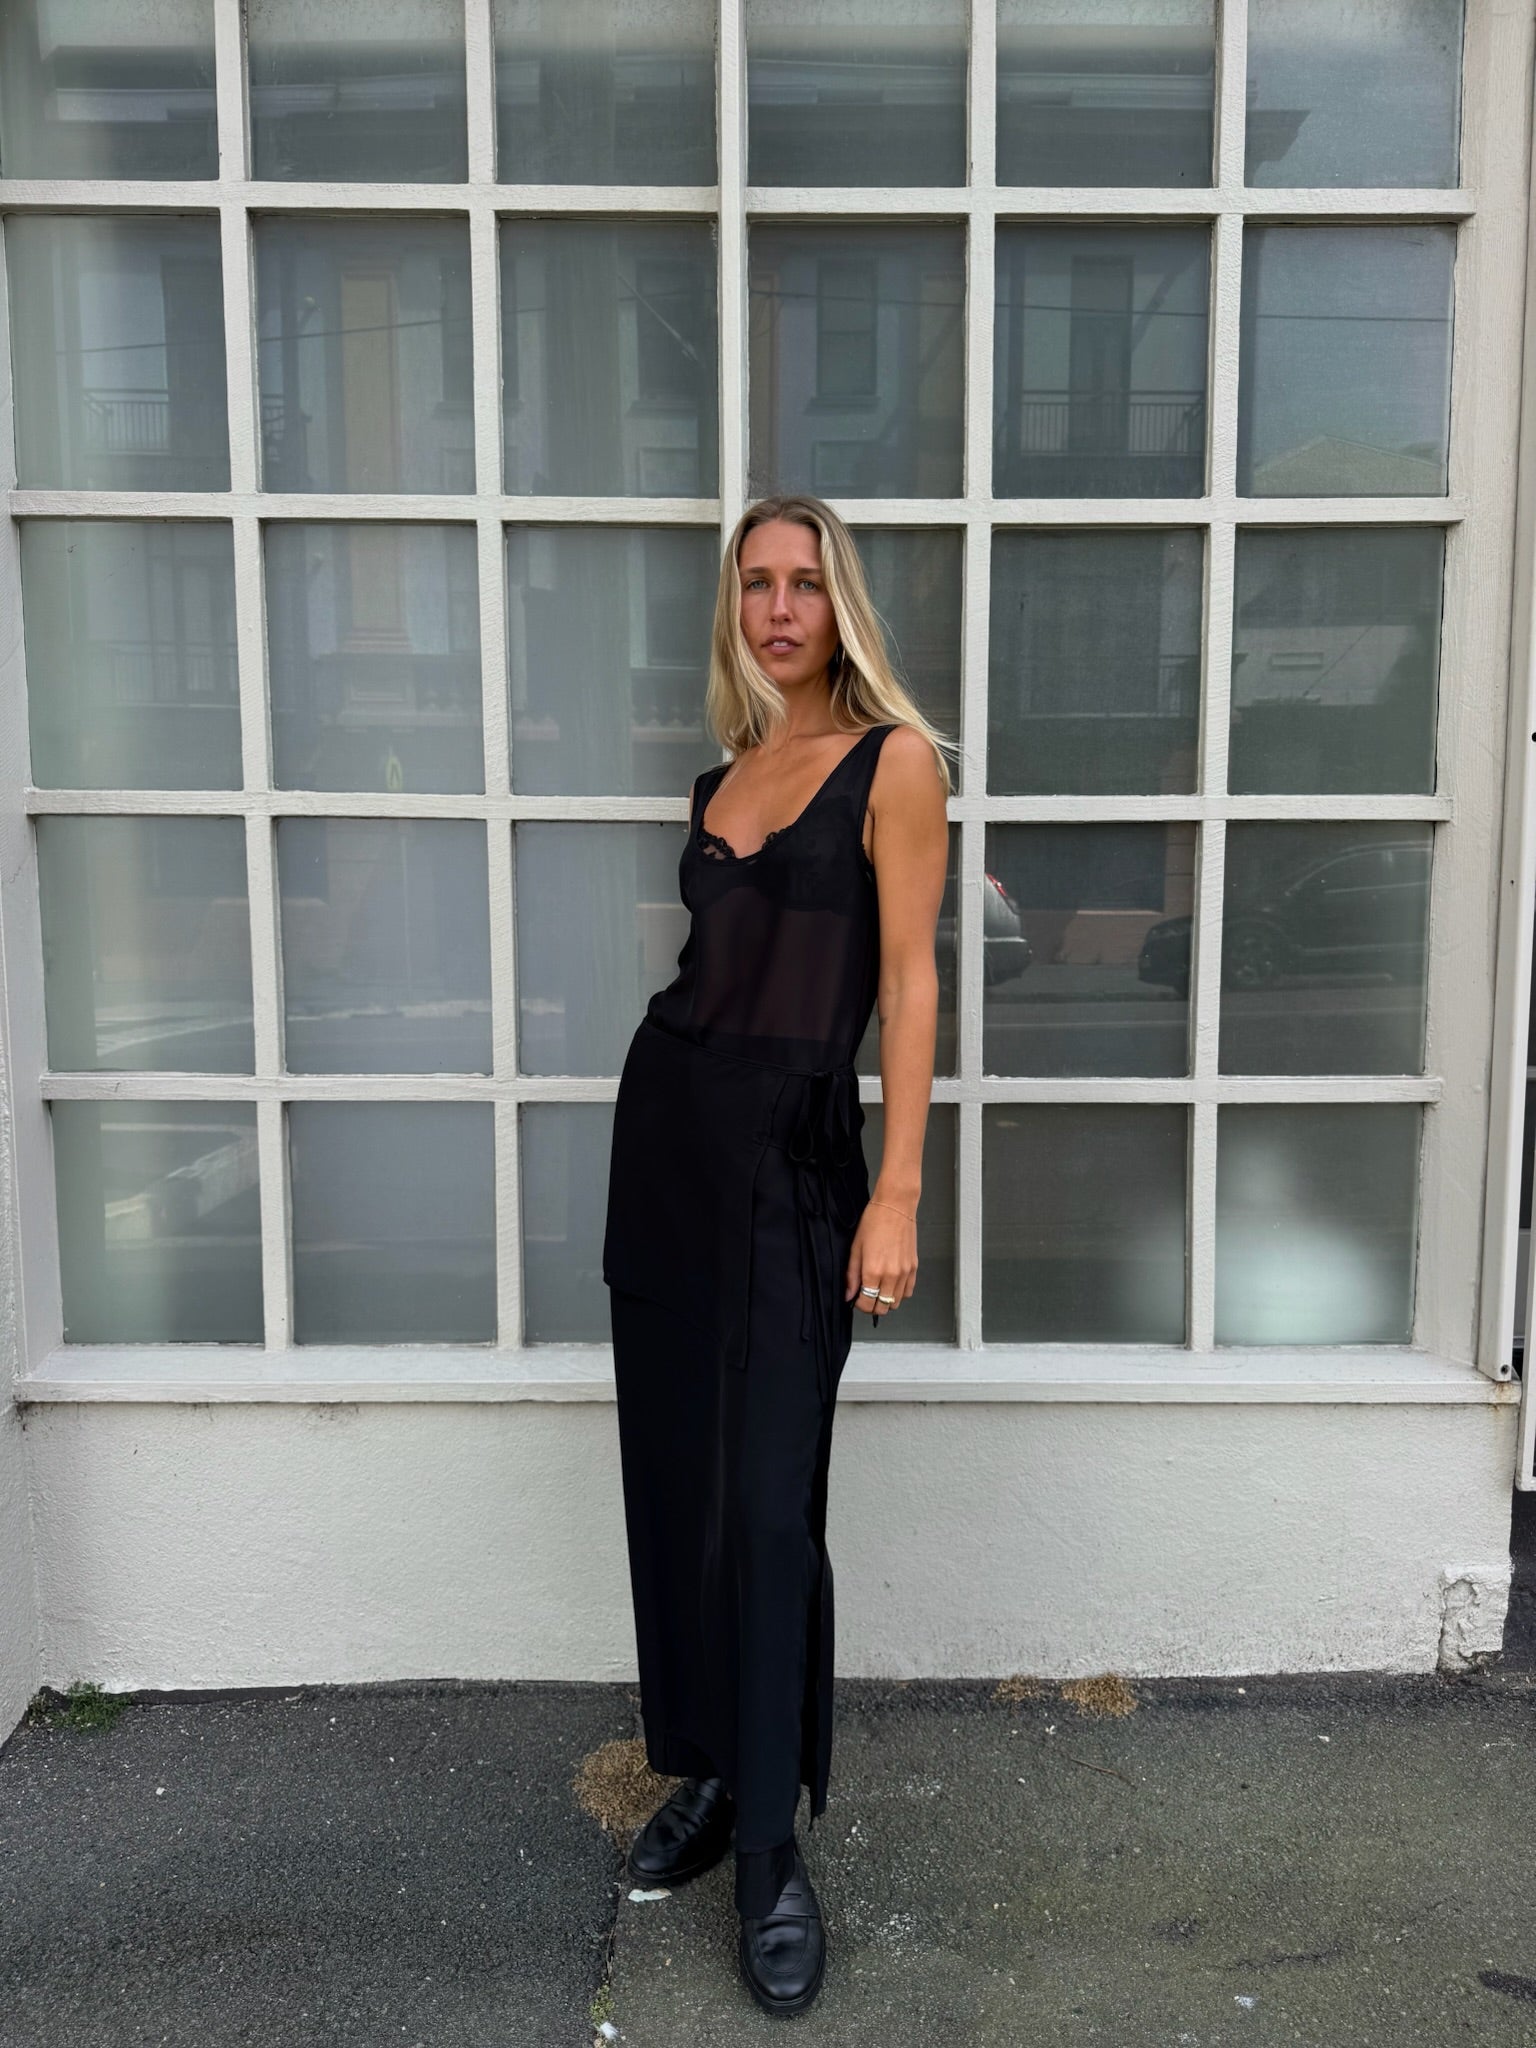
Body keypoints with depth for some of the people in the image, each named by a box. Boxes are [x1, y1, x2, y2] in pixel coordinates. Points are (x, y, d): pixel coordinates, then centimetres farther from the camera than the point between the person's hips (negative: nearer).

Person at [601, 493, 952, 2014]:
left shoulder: (893, 760, -3)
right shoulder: (723, 777, 14)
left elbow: (910, 983, -9)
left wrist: (897, 1195, -15)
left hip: (795, 1146, -6)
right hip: (668, 1116, 6)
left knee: (769, 1500, -4)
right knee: (672, 1474, 10)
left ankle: (770, 1850, 10)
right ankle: (707, 1773, 27)